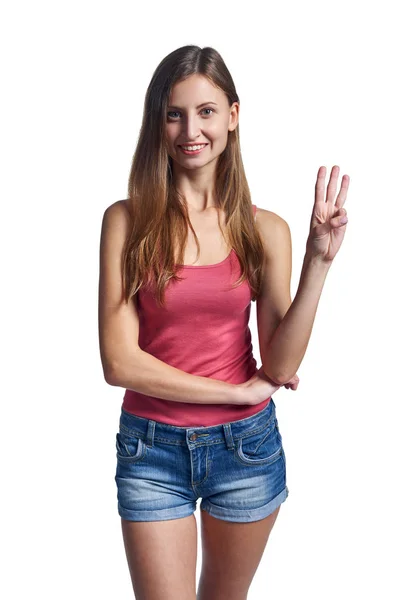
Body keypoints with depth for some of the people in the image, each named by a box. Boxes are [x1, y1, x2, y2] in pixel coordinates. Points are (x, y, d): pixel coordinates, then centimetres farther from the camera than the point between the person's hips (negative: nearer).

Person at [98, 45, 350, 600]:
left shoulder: (265, 230, -4)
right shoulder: (126, 221, -9)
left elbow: (281, 366, -9)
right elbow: (119, 361, -13)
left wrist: (318, 261, -17)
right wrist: (239, 390, -11)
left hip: (246, 446, 2)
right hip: (151, 449, -2)